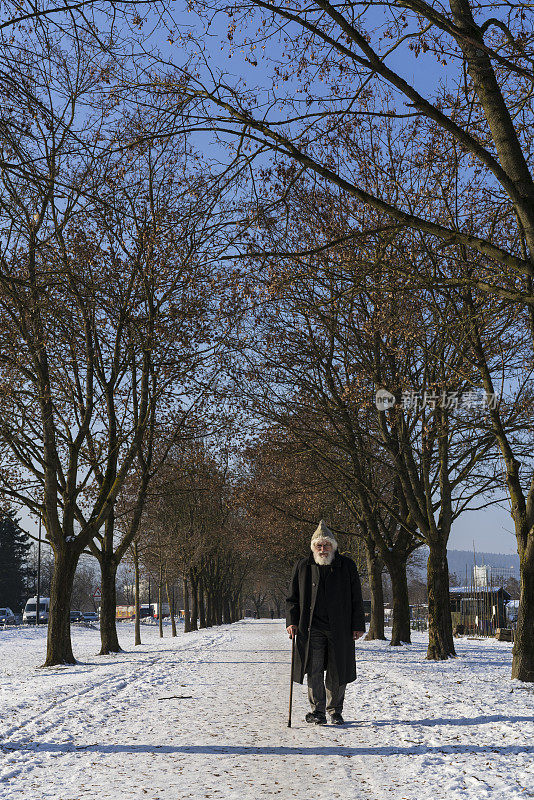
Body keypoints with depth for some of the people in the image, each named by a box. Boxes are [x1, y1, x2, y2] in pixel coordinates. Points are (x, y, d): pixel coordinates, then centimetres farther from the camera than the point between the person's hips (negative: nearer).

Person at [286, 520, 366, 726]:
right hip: (312, 628, 0)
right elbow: (293, 598, 11)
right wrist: (292, 621, -1)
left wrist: (358, 626, 2)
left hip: (340, 629, 0)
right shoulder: (303, 567, 7)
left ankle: (335, 711, 20)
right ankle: (317, 711, 0)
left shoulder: (347, 566, 5)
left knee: (338, 672, 5)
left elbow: (356, 599, 7)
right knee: (314, 670, -6)